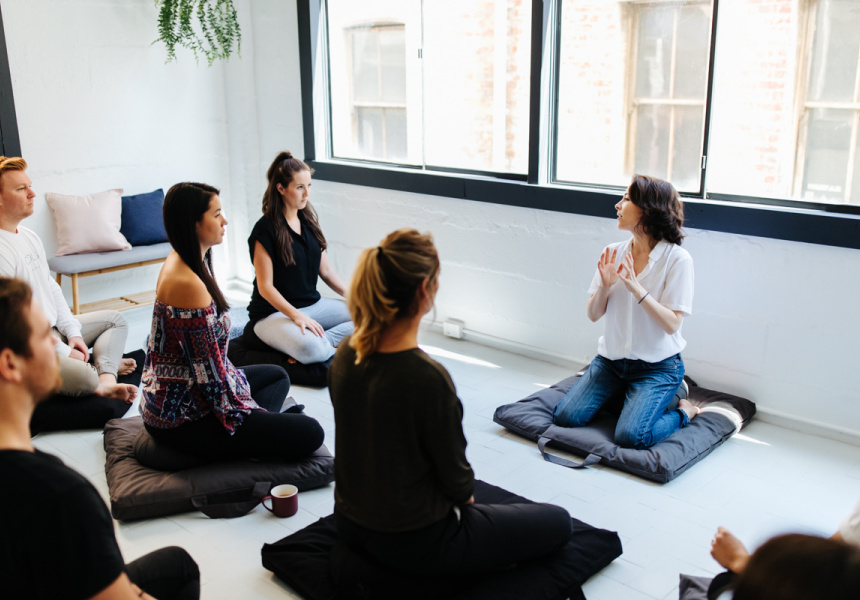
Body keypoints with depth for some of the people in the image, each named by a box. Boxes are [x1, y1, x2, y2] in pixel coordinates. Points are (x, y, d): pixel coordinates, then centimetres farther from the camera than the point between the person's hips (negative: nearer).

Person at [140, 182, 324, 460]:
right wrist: (241, 412, -10)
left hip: (168, 401, 11)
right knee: (309, 433, -15)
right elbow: (208, 372, -22)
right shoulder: (189, 284, -26)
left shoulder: (179, 262, 7)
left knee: (277, 375, 29)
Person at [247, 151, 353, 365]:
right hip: (274, 313, -8)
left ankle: (322, 340, -18)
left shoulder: (308, 220, 9)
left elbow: (326, 270, 12)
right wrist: (297, 316, -27)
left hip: (314, 305, 8)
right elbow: (265, 287, -15)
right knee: (311, 350, -38)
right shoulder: (265, 229, -12)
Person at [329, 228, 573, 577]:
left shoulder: (345, 355, -8)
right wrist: (465, 496, 7)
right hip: (412, 544, -7)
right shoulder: (428, 378, -30)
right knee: (557, 523, 11)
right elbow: (455, 475, -17)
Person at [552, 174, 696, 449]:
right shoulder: (613, 253, 0)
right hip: (611, 359, 5)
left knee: (630, 436, -23)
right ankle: (621, 395, 19)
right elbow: (593, 314, 2)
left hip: (656, 366, -5)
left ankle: (684, 411, 8)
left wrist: (635, 287, -27)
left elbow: (671, 324, -18)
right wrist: (604, 286, -17)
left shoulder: (677, 259, -14)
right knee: (565, 416, -8)